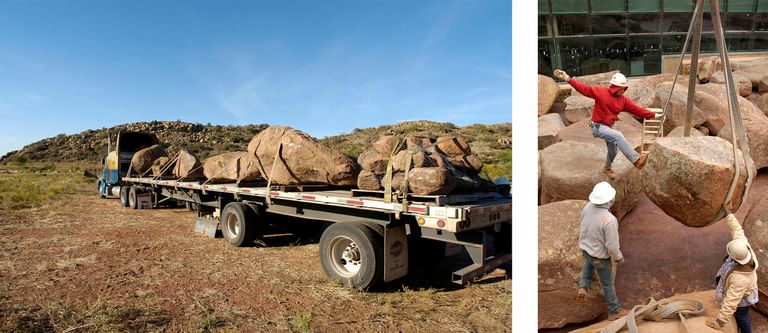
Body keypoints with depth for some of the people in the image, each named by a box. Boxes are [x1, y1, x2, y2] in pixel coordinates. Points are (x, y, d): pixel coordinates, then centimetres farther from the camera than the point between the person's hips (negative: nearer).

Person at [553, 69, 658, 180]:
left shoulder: (623, 100, -2)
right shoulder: (601, 92, -17)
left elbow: (637, 109, -1)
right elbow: (584, 88, -23)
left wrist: (653, 115, -5)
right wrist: (567, 79, -33)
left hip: (609, 127, 7)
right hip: (598, 126, -7)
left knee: (613, 151, 16)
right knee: (618, 136, -28)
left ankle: (607, 168, 45)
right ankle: (636, 160, -25)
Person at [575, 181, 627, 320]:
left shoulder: (588, 207, -18)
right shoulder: (609, 220, -39)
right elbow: (612, 246, -29)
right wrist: (619, 258, -7)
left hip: (585, 248, 6)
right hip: (601, 255, -5)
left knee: (589, 263, 40)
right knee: (607, 282, 18)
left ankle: (582, 288, 24)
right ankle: (614, 311, 40)